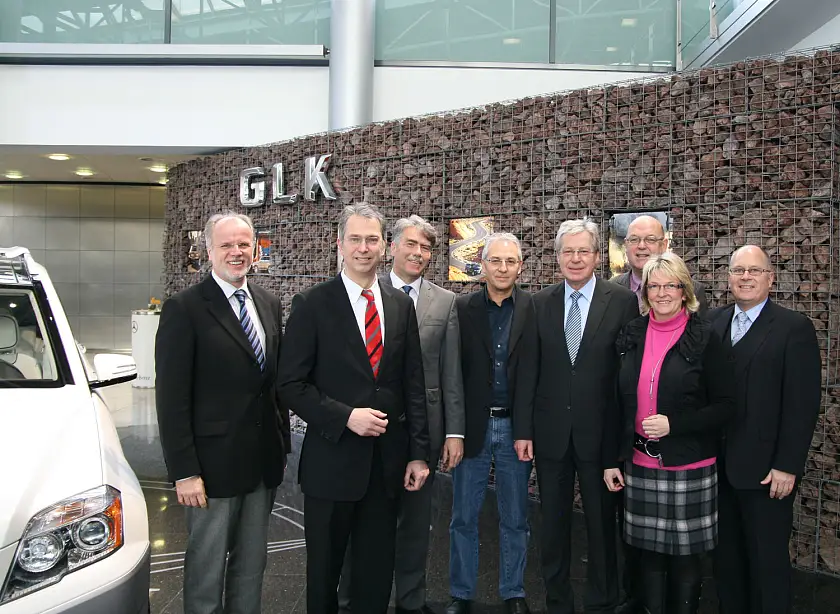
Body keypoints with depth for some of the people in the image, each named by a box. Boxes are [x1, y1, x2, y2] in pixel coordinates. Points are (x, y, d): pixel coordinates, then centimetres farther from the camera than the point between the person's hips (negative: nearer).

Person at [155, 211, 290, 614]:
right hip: (214, 462, -5)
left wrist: (282, 443, 12)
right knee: (207, 569, 10)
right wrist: (184, 472, -15)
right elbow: (172, 397, -13)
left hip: (263, 460, 6)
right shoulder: (184, 308, -11)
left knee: (251, 566, 18)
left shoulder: (269, 304, 8)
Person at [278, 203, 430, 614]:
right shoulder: (312, 304, -5)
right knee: (324, 569, 14)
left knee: (377, 571, 13)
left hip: (388, 462, 3)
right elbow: (292, 384, -8)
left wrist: (418, 453, 2)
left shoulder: (402, 305, 6)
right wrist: (345, 417, -19)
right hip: (332, 460, -3)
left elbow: (413, 383, 6)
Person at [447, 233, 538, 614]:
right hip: (472, 426, 0)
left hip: (515, 427, 0)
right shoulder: (463, 308, 0)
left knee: (515, 519, 13)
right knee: (464, 517, 11)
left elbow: (533, 373, -5)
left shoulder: (534, 309, -1)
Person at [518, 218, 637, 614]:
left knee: (602, 523, 11)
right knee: (553, 523, 14)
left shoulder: (623, 302, -5)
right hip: (551, 432, 2)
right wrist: (524, 429, -1)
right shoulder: (539, 303, 3)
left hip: (601, 432, -2)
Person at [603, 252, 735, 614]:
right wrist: (613, 459, 7)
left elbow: (725, 406, -5)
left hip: (688, 468, -3)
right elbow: (618, 403, 9)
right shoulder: (631, 337, 5)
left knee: (684, 557, 7)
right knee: (650, 555, 12)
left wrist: (673, 424, -18)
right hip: (640, 465, 3)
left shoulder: (705, 339, -5)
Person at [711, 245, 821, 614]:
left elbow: (802, 404, -10)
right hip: (718, 465, 4)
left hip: (765, 470, -4)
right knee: (726, 557, 15)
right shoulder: (713, 322, 7)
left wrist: (787, 466, -13)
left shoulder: (794, 328, -6)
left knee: (767, 561, 7)